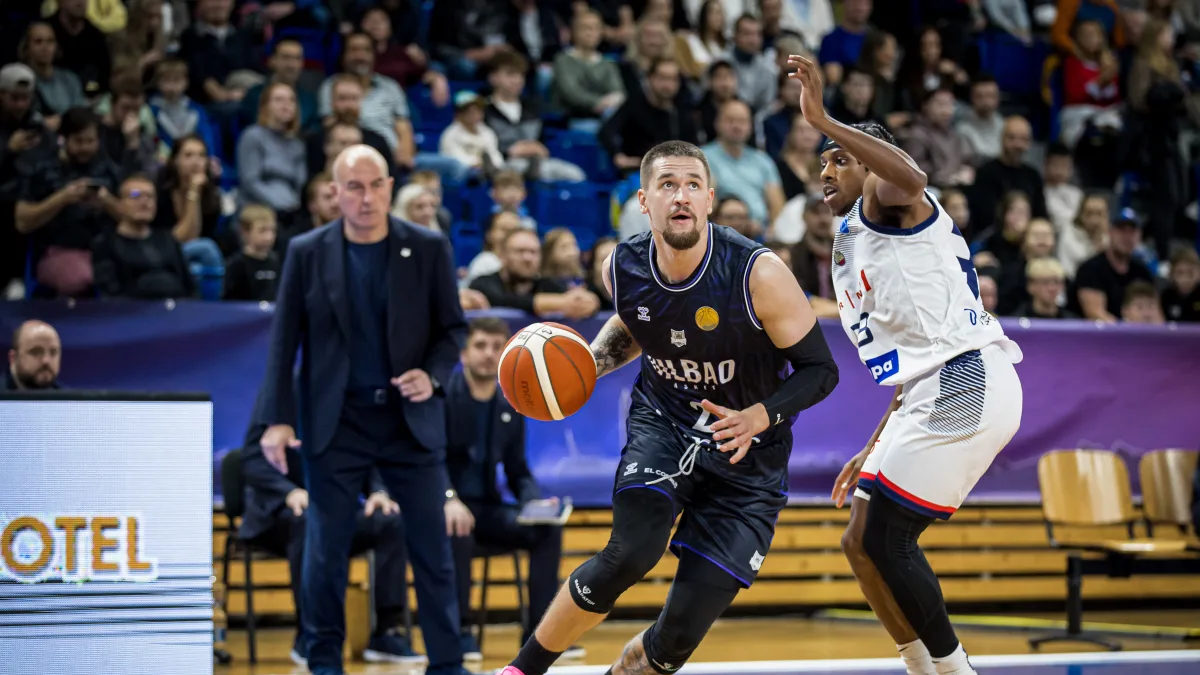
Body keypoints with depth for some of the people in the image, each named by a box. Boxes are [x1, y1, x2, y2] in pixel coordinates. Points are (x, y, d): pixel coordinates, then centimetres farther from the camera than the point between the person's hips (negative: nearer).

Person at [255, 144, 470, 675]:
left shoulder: (428, 249, -1)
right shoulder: (306, 253, -1)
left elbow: (453, 327, 5)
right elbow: (284, 341, 1)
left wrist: (433, 376, -14)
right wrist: (277, 417, -5)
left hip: (411, 417, 0)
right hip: (336, 421, 0)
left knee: (432, 545, 1)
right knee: (326, 547, 3)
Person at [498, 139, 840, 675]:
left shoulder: (758, 274, -23)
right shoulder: (623, 267, -10)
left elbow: (820, 371, -15)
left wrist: (759, 418, -32)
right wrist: (589, 362, -4)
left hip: (746, 452, -1)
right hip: (662, 424, 2)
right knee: (630, 555, -28)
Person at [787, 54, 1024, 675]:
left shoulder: (885, 202, 0)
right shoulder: (852, 253, 27)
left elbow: (910, 177, -29)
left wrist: (822, 121, -30)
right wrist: (872, 451, 28)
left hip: (963, 384, -10)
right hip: (938, 393, 10)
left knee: (885, 540, -9)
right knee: (862, 543, 10)